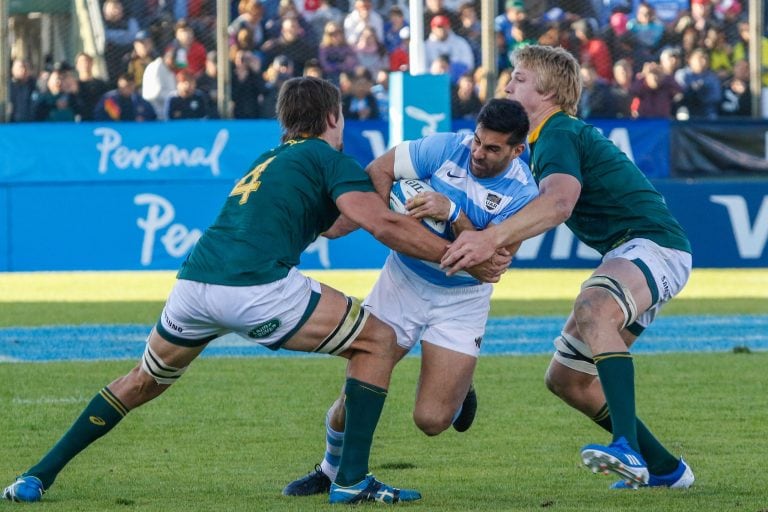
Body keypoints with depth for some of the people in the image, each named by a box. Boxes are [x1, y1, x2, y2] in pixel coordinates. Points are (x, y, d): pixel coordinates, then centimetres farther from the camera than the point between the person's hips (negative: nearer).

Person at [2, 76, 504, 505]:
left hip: (194, 281, 7)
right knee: (378, 339, 8)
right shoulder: (329, 159, 9)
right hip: (258, 287, -7)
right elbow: (386, 226, -5)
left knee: (144, 383, 29)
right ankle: (352, 479, 2)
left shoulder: (270, 160, 32)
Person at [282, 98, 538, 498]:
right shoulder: (446, 148, -12)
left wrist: (453, 214, -36)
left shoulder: (523, 193, -16)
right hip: (404, 280, 1)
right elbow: (378, 171, -6)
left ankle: (457, 390, 28)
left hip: (462, 299, -1)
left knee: (431, 420, -10)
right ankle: (331, 471, 26)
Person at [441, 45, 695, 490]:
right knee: (567, 378, 10)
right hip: (627, 253, 11)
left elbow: (558, 203, -33)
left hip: (653, 243, -11)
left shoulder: (559, 136, -13)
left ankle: (629, 450, -55)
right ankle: (665, 470, 18)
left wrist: (493, 237, -45)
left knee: (593, 312, -40)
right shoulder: (550, 136, 21)